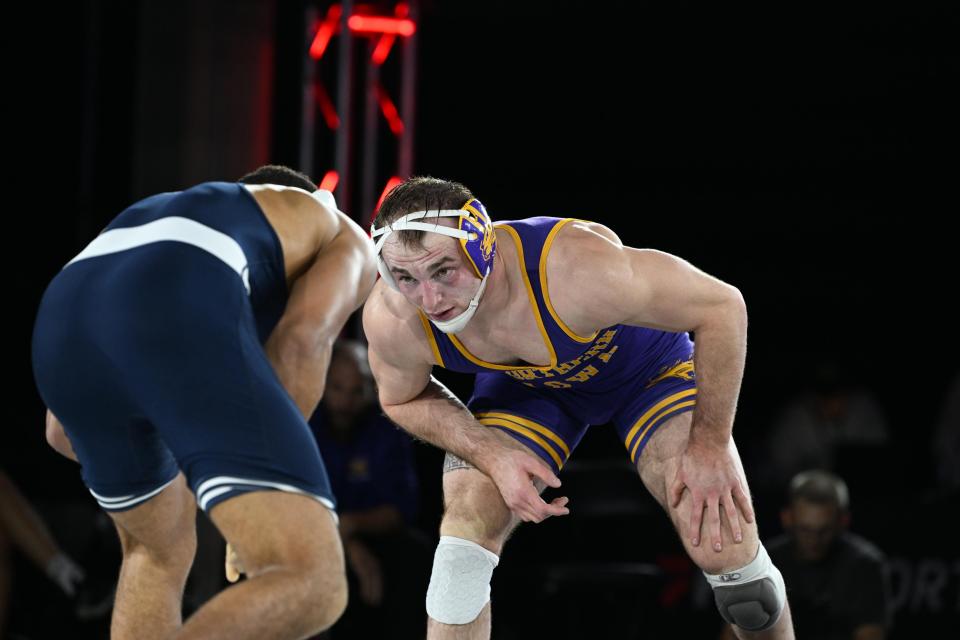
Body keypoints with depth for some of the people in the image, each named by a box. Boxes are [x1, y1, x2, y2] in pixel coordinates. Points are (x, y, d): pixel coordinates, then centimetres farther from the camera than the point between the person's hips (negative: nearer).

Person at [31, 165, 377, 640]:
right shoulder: (349, 243, 33)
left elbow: (61, 430, 43)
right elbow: (302, 340, 9)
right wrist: (261, 510, 16)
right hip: (180, 333, -6)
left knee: (160, 552, 32)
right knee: (312, 587, -9)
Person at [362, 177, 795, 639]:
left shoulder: (576, 273, -44)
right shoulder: (391, 320, -32)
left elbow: (722, 307, -31)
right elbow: (404, 399, -7)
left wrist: (710, 444, -26)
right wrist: (494, 457, -24)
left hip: (648, 368, -3)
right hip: (525, 385, 3)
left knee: (724, 546, -15)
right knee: (466, 530, -17)